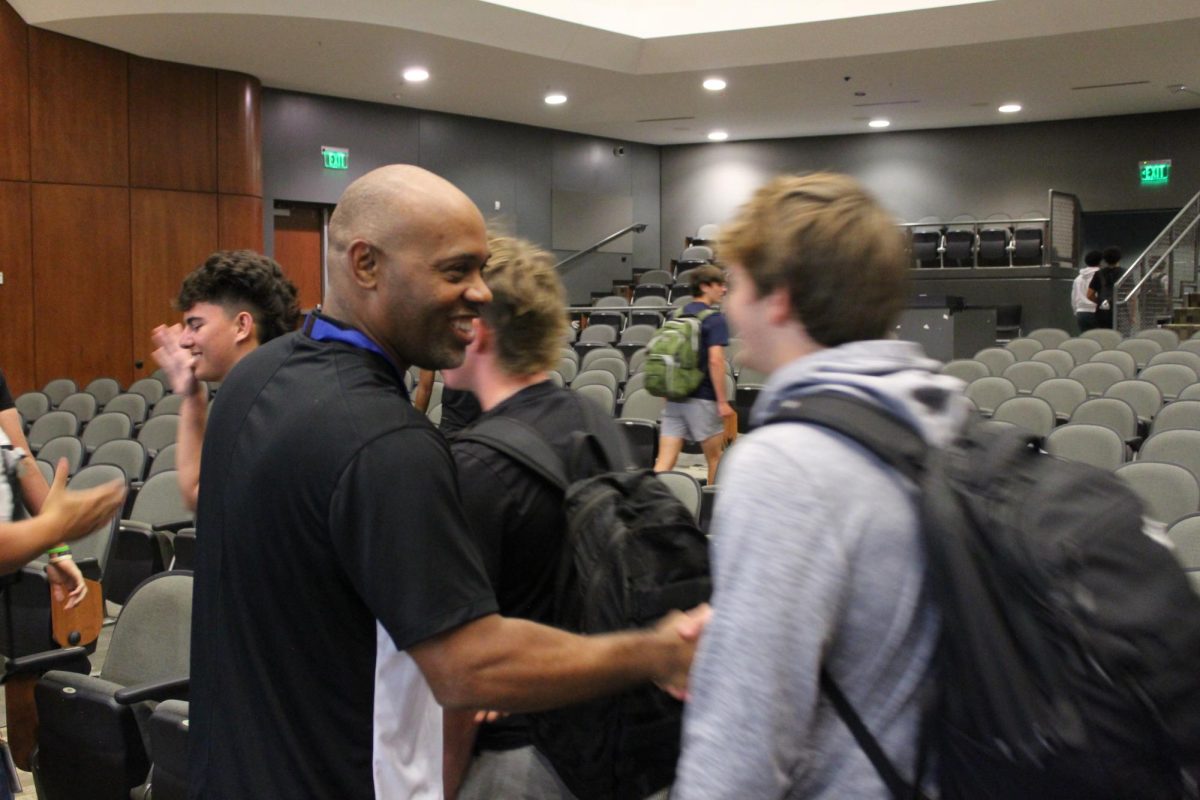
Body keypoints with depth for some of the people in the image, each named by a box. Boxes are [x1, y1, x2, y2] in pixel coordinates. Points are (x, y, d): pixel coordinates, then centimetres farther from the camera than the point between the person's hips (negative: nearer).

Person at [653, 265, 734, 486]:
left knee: (665, 461, -1)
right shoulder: (715, 319, -8)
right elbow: (715, 360, -17)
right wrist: (722, 401, -15)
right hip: (701, 398, -5)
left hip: (673, 396, 6)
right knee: (714, 457, 14)